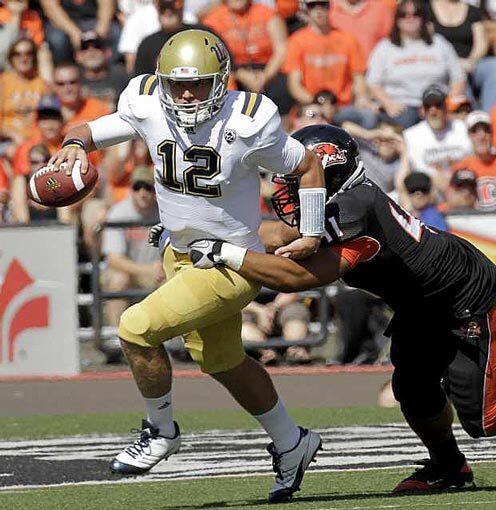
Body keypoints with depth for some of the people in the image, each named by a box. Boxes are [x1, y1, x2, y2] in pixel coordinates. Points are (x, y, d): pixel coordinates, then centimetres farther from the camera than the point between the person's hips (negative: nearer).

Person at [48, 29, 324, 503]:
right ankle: (290, 445, 43)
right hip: (181, 252, 7)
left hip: (231, 264, -7)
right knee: (221, 362, 22)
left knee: (137, 328, -18)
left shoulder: (247, 125, -23)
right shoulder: (147, 108, -12)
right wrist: (75, 144, -23)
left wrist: (312, 233, -8)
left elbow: (309, 165, -9)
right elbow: (91, 129, 0)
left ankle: (160, 431, 6)